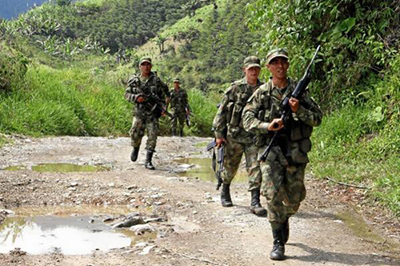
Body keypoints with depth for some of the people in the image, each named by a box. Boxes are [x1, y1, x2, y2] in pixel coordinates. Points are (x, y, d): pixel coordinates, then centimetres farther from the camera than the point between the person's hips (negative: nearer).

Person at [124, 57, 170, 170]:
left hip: (153, 113, -1)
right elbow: (127, 94, 5)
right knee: (135, 134, 2)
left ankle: (148, 161, -3)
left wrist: (163, 107, -7)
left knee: (152, 136, -8)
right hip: (139, 112, 1)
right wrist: (136, 97, -15)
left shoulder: (156, 80, 1)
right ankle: (136, 148, 36)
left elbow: (163, 94, 6)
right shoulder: (134, 80, 3)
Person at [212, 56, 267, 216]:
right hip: (234, 135, -1)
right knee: (230, 167, 12)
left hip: (254, 137, 1)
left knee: (255, 168, -9)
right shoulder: (236, 88, -3)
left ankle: (255, 202, -9)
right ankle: (225, 193, 36)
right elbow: (222, 111, -2)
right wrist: (219, 133, -6)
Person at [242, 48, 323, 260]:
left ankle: (283, 219, 43)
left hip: (296, 150, 2)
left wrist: (299, 111, -15)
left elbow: (318, 118, 3)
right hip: (270, 149, -2)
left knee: (294, 198, 10)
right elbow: (247, 119, -1)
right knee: (273, 193, -15)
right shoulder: (261, 93, 4)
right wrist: (267, 126, -18)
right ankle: (278, 242, -7)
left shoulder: (300, 91, 5)